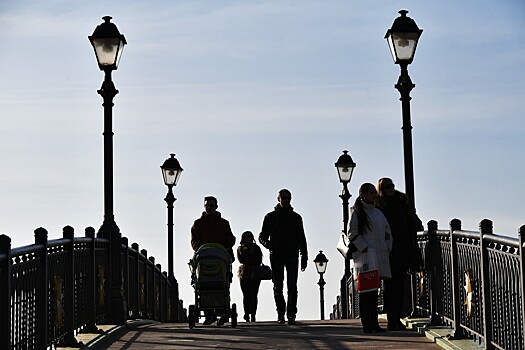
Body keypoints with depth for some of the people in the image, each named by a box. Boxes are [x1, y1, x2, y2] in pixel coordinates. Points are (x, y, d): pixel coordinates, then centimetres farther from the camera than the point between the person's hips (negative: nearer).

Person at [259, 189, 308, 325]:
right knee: (278, 286, 1)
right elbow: (262, 236, 13)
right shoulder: (270, 217, 12)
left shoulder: (296, 217, 15)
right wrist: (267, 244, -11)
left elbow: (301, 238, 16)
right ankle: (280, 313, 8)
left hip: (292, 255, 0)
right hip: (276, 255, 0)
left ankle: (291, 314, -12)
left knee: (292, 286, -9)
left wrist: (304, 257, 7)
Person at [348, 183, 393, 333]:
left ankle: (374, 323, 11)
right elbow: (352, 233, -8)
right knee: (366, 289, -9)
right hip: (365, 255, -7)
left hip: (379, 255, 7)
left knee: (374, 289, 9)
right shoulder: (357, 212, -2)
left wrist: (387, 247, 10)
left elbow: (387, 231, 24)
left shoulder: (378, 212, 19)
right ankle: (366, 324, -9)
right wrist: (364, 248, -15)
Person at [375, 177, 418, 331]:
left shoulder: (401, 201, 12)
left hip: (404, 247, 4)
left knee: (400, 284, 7)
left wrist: (412, 240, 3)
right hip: (388, 249, -4)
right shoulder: (377, 205, 0)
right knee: (390, 284, -3)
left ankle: (397, 319, 13)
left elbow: (411, 221, 13)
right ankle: (392, 321, -2)